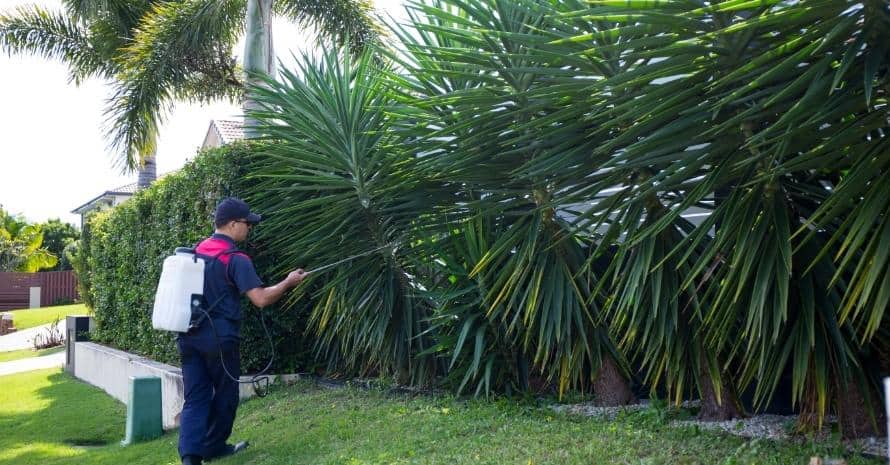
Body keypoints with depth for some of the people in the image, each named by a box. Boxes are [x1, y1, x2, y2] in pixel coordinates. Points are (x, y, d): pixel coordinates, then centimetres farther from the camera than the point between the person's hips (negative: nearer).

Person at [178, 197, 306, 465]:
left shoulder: (196, 251, 10)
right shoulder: (235, 259, -14)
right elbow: (261, 299, -21)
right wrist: (288, 282, -7)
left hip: (189, 334, 6)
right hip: (220, 337, -6)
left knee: (195, 397, 6)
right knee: (224, 395, 12)